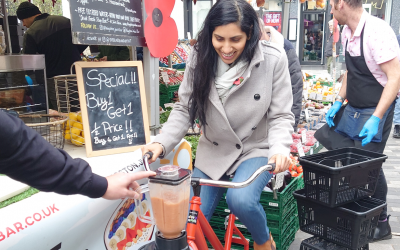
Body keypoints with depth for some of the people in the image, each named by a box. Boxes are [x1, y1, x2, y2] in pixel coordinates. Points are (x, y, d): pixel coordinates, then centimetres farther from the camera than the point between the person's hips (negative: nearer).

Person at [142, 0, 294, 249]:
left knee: (240, 199, -30)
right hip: (213, 152, 3)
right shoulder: (200, 58, -9)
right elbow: (184, 109, -4)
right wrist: (162, 143, -19)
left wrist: (279, 148, -30)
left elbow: (280, 116, -11)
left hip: (256, 149, -2)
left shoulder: (273, 59, -16)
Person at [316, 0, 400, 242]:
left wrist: (376, 118, -26)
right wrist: (339, 102, 9)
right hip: (352, 109, 9)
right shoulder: (347, 33, 5)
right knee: (324, 136, 9)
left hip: (376, 111, -9)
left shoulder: (377, 31, -21)